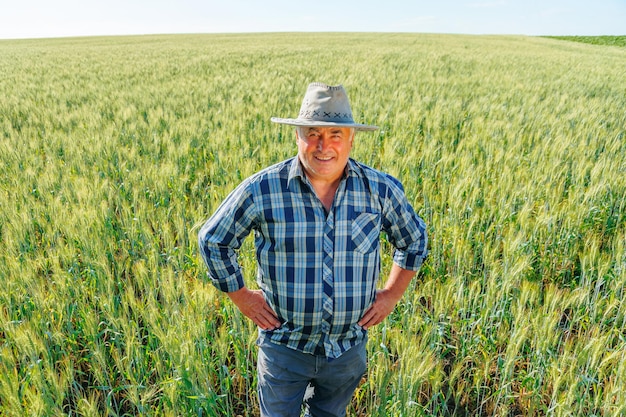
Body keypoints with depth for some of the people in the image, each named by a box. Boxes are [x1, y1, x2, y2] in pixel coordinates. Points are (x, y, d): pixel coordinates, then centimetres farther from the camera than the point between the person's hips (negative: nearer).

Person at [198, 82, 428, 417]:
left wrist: (392, 293, 3)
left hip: (349, 348, 2)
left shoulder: (380, 189, -10)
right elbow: (212, 240, -3)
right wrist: (241, 296, -4)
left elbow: (413, 239, 9)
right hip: (284, 347, -2)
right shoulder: (263, 189, -16)